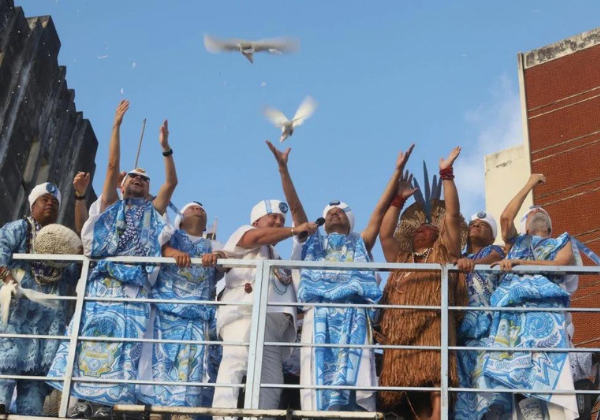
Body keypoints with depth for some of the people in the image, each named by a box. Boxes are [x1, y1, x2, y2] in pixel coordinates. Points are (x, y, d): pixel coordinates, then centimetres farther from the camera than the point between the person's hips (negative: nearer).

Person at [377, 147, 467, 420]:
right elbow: (384, 233, 22)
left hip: (434, 325, -4)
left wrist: (446, 174, 10)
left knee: (436, 377, -22)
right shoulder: (401, 259, 31)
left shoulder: (445, 253, 20)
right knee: (412, 390, -8)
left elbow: (452, 215, 11)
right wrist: (399, 198, 27)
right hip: (403, 330, 4)